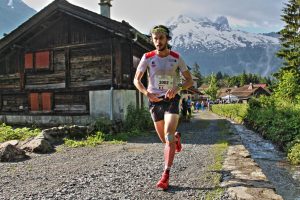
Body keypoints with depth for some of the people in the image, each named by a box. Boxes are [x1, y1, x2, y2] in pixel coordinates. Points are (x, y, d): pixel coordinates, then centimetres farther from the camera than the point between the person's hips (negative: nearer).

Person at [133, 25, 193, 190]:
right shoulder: (147, 57, -3)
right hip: (155, 101, 2)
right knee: (165, 139, 13)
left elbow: (189, 80, 0)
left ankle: (166, 176, -7)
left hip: (172, 100, -2)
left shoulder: (176, 58, -4)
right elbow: (136, 80, 0)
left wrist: (177, 89, -20)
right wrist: (147, 93, -19)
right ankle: (176, 137, 50)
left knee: (168, 138, -15)